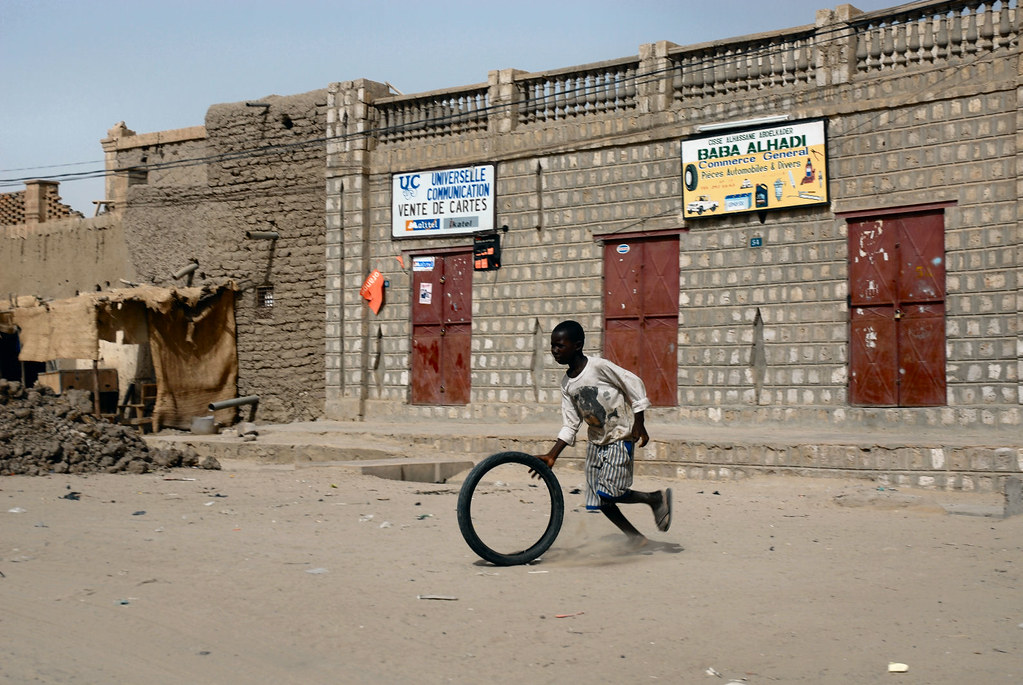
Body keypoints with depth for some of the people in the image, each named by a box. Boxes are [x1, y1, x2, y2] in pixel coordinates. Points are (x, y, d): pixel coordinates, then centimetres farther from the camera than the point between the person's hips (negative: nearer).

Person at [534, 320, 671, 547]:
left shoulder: (599, 366, -18)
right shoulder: (567, 384, 2)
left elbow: (634, 384, -11)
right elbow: (571, 425, 5)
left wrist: (639, 426, -11)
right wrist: (551, 456, -2)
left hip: (620, 436, -7)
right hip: (596, 440, 7)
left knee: (609, 492, -17)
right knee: (598, 499, 3)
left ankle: (656, 498, 7)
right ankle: (636, 538, 18)